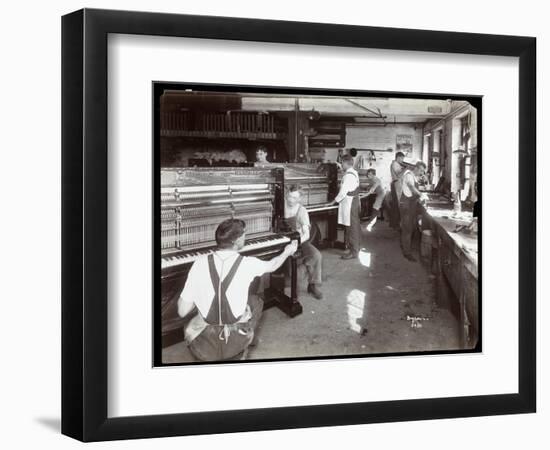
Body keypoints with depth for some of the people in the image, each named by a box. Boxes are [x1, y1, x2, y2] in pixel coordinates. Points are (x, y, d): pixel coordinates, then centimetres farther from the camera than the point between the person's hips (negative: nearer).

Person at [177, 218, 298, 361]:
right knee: (255, 301, 28)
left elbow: (182, 311, -6)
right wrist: (287, 252, 35)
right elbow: (272, 266, 15)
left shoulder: (200, 263, -10)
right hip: (236, 344, -1)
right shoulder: (247, 264, -10)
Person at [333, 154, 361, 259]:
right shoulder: (354, 173, 11)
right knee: (355, 225, 20)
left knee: (351, 227, -6)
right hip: (355, 200, 10)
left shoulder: (348, 175, -21)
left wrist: (335, 200, -10)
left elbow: (343, 192, -22)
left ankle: (353, 252, -2)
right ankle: (356, 246, 32)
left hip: (349, 203, -10)